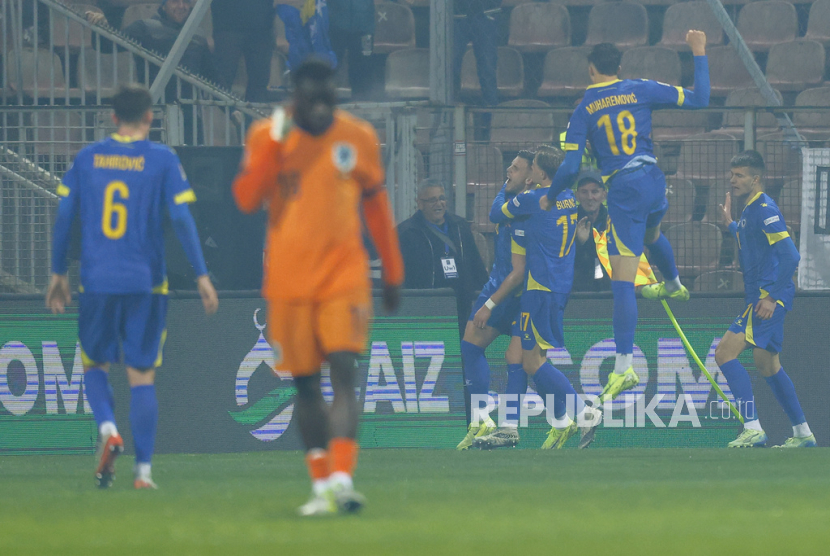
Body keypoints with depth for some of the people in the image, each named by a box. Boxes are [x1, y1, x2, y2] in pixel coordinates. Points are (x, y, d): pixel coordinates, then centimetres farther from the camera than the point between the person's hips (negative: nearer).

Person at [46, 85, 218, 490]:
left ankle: (107, 429, -12)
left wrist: (58, 274, 15)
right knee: (141, 374, 5)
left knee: (94, 364, 17)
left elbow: (63, 217, 6)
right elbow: (182, 220, -6)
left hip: (96, 282, 1)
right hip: (145, 282, -1)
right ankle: (143, 470, 0)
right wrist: (202, 276, 0)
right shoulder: (162, 160, -2)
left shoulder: (87, 159, 5)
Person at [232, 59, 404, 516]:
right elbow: (246, 200, -10)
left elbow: (376, 204, 15)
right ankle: (320, 485, 12)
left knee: (344, 372, -15)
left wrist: (392, 271, 18)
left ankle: (341, 478, -24)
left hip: (345, 276, -1)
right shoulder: (266, 136, 0)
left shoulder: (358, 137, 3)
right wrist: (275, 146, -18)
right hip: (289, 283, 1)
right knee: (305, 383, 5)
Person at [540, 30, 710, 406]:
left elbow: (570, 167, -4)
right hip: (652, 181, 3)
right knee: (651, 235, 39)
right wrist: (699, 55, 13)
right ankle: (673, 285, 68)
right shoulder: (640, 90, 2)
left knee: (622, 281, -8)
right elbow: (699, 99, 1)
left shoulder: (584, 110, 0)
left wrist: (550, 198, 13)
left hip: (622, 192, -3)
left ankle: (624, 366, -15)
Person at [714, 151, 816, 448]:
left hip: (767, 299, -11)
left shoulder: (764, 209, -15)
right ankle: (802, 433, 26)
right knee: (767, 365, 18)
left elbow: (790, 255, -21)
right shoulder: (749, 210, 15)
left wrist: (772, 297, -23)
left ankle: (752, 428, -19)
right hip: (761, 298, 11)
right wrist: (730, 226, 30)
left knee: (725, 353, -16)